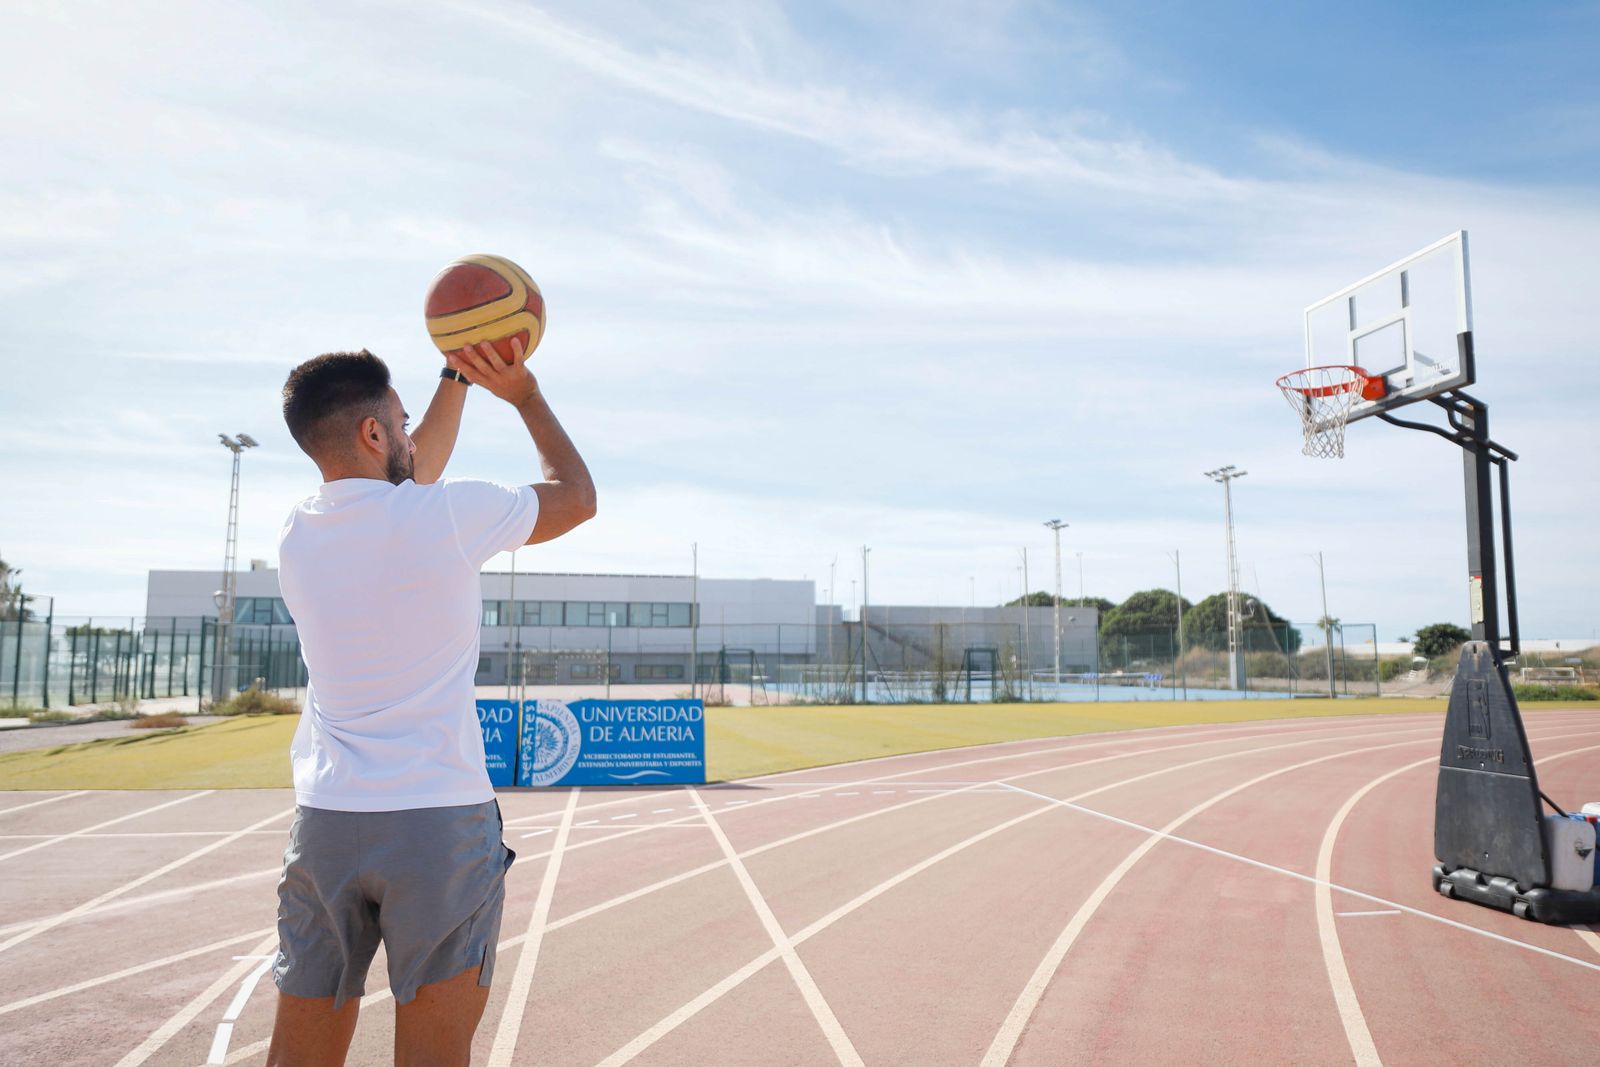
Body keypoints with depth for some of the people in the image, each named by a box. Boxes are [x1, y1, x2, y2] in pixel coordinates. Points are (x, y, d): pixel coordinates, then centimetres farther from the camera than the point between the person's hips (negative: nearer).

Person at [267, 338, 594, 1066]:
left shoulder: (297, 533, 6)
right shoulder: (448, 514, -12)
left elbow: (407, 478, 25)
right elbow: (578, 498, 5)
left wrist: (458, 375, 28)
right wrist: (525, 394, 14)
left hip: (324, 821, 6)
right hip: (441, 821, -5)